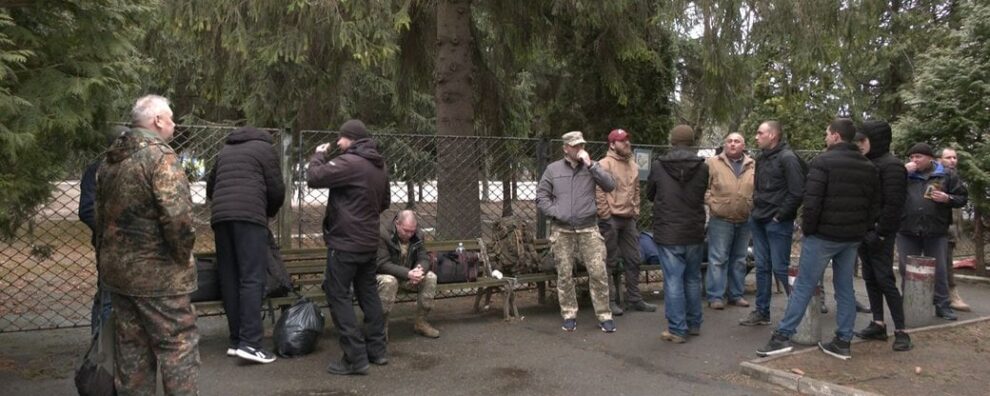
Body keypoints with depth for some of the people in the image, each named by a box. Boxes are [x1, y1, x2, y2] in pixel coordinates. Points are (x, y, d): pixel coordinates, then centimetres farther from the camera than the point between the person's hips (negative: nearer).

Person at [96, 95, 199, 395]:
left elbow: (100, 217, 18)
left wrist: (106, 263, 23)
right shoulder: (160, 156, -15)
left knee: (130, 347, 15)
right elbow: (178, 216, -25)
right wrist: (183, 255, -10)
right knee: (178, 345, 0)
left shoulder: (109, 161, 12)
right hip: (157, 273, -8)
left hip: (116, 269, 8)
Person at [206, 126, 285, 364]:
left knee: (229, 280, 7)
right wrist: (270, 211, 22)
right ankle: (249, 342, -16)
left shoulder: (226, 150, 28)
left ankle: (236, 340, 7)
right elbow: (276, 190, 5)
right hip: (249, 216, -6)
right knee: (252, 279, -9)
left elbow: (210, 186, 32)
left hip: (220, 216, 6)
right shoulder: (265, 148, 11)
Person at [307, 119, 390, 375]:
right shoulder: (379, 166, 12)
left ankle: (355, 357, -5)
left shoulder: (349, 162, -18)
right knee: (368, 293, 16)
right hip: (369, 242, 9)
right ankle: (377, 349, 21)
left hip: (345, 243, -9)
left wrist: (318, 155, -3)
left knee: (338, 296, -2)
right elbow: (385, 202, 22)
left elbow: (314, 178, -20)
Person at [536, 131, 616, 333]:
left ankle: (604, 316, 5)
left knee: (598, 272, -5)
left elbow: (610, 186, -6)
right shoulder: (553, 169, 6)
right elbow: (541, 197, 7)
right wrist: (556, 213, -7)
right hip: (562, 231, 0)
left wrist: (591, 164, -11)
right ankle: (569, 315, 16)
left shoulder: (591, 167, 8)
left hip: (589, 229, 0)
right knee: (564, 274, 4)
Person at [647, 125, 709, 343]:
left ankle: (677, 330, 3)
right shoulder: (702, 167, -4)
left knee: (673, 281, 0)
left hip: (668, 234, -3)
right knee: (693, 279, 16)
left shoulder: (658, 166, -8)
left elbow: (649, 194, 6)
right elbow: (703, 195, 10)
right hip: (694, 233, 3)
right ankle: (694, 324, 27)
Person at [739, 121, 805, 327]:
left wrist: (780, 215, -15)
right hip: (758, 220, 8)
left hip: (777, 223, -8)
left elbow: (797, 192, -18)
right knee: (762, 267, 11)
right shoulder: (762, 158, 13)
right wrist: (756, 208, 11)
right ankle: (762, 312, 18)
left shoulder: (787, 158, -13)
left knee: (780, 268, -4)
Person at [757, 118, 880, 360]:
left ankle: (783, 336, -1)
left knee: (803, 286, -2)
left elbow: (812, 201, -17)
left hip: (823, 235, -6)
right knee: (845, 288, 11)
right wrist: (861, 229, 13)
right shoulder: (869, 167, 11)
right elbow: (874, 205, 11)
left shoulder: (823, 161, -11)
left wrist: (807, 229, -7)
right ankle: (843, 342, 13)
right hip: (852, 238, 6)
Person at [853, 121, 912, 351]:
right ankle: (878, 325, 16)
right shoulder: (868, 164, 14)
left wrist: (880, 234, -19)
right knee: (870, 279, 10)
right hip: (864, 231, 8)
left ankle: (901, 330, 0)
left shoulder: (891, 166, -12)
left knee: (884, 280, -7)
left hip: (879, 233, -8)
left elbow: (893, 204, -17)